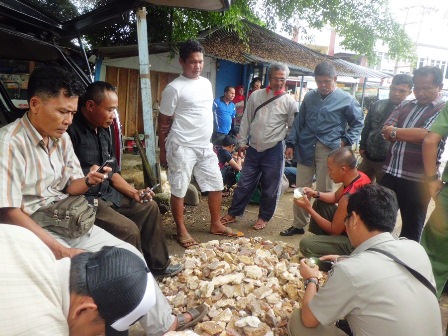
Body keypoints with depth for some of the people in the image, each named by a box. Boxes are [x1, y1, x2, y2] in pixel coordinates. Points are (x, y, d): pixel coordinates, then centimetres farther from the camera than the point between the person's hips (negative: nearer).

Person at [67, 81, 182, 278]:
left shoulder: (103, 131, 10)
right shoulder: (71, 130, -19)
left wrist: (133, 192, 7)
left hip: (107, 194, 10)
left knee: (149, 208, 11)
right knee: (129, 230, -22)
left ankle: (158, 265, 24)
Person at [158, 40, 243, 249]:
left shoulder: (206, 83, 11)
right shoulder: (174, 88, -10)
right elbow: (164, 122, -6)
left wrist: (209, 141, 9)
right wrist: (163, 150, -4)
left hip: (205, 146, 7)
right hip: (182, 147, -7)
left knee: (216, 185, 12)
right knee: (179, 190, 2)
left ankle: (215, 225, 28)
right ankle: (181, 231, 19)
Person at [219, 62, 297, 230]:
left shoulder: (289, 102, -3)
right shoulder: (256, 95, 3)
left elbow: (294, 127, 3)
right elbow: (246, 120, 7)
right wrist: (242, 142, 5)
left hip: (274, 149, -2)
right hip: (253, 148, 2)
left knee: (270, 187, 9)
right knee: (245, 183, 10)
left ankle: (264, 217, 29)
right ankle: (233, 213, 26)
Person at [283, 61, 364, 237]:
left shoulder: (346, 100, 1)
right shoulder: (309, 97, 12)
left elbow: (358, 123, 9)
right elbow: (298, 122, 15)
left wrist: (346, 140, -5)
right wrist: (291, 143, 8)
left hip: (329, 150, -3)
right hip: (305, 148, 4)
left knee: (324, 192, 4)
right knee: (301, 189, 8)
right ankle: (298, 225, 23)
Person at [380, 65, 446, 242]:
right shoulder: (405, 106, 13)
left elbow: (426, 135, -18)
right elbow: (385, 132, 2)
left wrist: (395, 132, -7)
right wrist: (414, 135, -12)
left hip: (417, 179, -5)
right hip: (390, 172, 5)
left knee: (412, 226, 11)